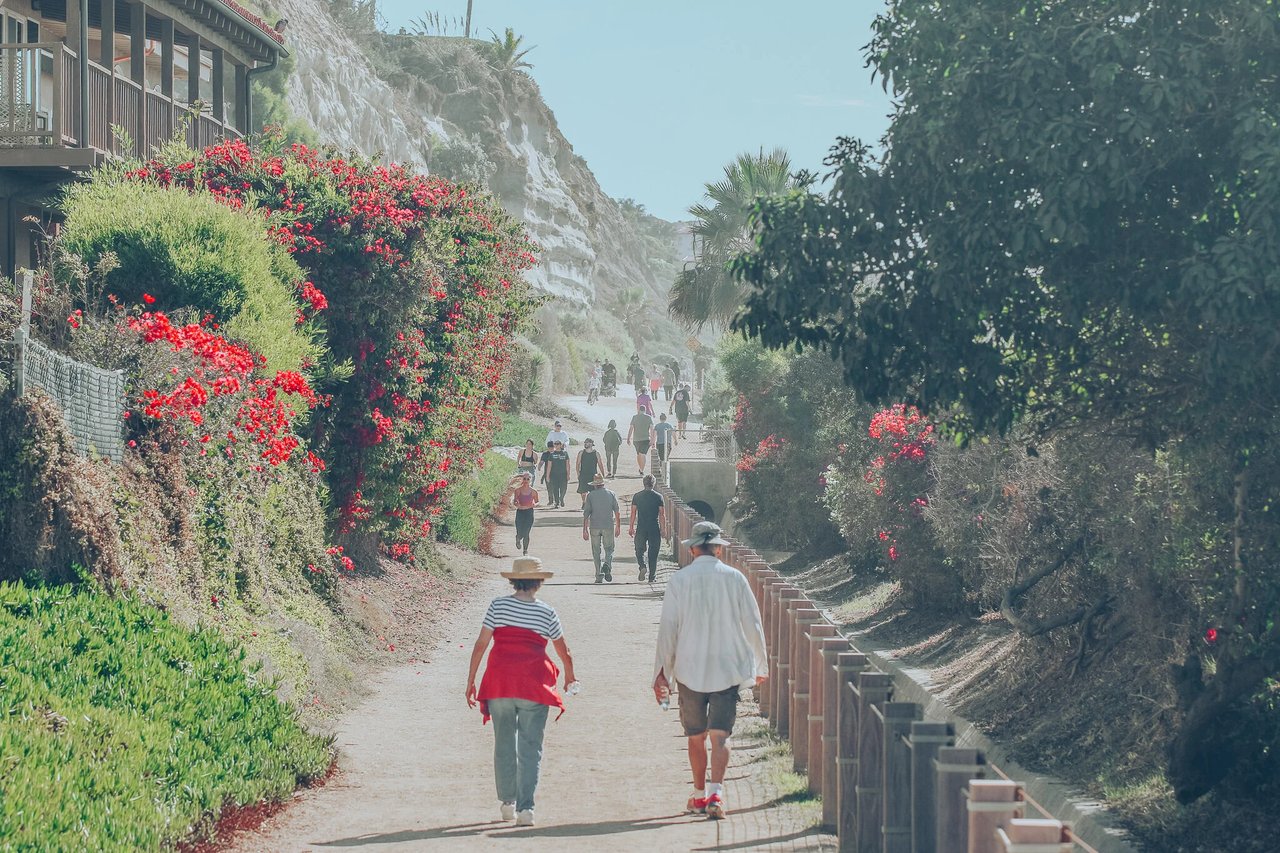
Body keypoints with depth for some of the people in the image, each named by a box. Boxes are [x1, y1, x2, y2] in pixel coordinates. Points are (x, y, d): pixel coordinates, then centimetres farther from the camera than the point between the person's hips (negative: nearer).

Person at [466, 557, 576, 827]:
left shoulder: (498, 606, 2)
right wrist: (569, 675, 33)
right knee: (530, 748, 2)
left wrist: (471, 681, 7)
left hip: (499, 682, 1)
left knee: (504, 744, 15)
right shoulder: (547, 613, 2)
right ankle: (525, 808, -5)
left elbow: (480, 645, 0)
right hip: (534, 684, -1)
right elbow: (564, 652, 13)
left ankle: (507, 802, 25)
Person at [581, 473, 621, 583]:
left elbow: (586, 514, -3)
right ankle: (607, 565, -19)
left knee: (596, 552, 8)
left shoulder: (590, 495, -1)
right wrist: (618, 527, 11)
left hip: (594, 527, 0)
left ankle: (599, 575, 6)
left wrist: (585, 530, 0)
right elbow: (617, 512, 2)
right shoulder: (611, 494, 2)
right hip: (608, 526, 0)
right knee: (609, 549, 10)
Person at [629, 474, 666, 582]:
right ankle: (652, 577, 8)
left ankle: (642, 566, -14)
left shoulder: (637, 496, 0)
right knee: (653, 553, 7)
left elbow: (633, 513, 2)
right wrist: (663, 530, 1)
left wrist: (631, 527, 10)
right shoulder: (658, 497, -4)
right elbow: (662, 515, -4)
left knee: (639, 550, 13)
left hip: (641, 529, 0)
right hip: (654, 529, 0)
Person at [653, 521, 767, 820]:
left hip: (689, 670, 0)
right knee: (720, 736, -3)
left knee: (696, 737, 13)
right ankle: (716, 794, -18)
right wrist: (761, 665, 16)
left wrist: (662, 671, 4)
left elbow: (667, 629, -2)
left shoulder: (679, 580, -3)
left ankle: (699, 795, 22)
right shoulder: (734, 578, -1)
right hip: (728, 669, 0)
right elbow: (752, 624, 4)